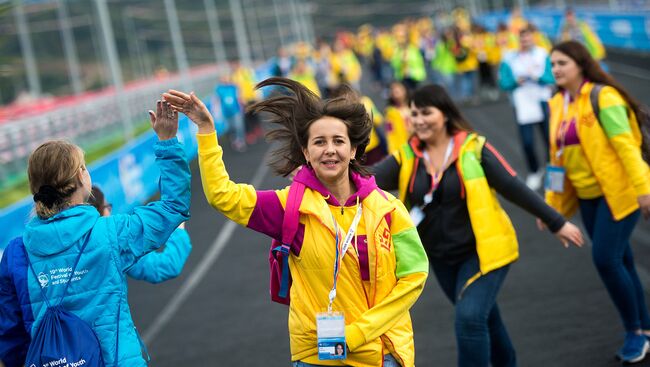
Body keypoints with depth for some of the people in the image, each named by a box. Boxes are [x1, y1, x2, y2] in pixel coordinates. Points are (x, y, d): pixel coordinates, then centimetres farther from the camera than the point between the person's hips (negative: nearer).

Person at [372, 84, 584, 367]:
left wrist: (556, 223, -7)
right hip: (442, 259, 5)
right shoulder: (406, 158, -3)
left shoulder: (474, 149, -12)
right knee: (482, 318, 21)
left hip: (484, 251, -5)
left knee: (470, 318, -19)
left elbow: (514, 188, -10)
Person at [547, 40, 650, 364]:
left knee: (606, 258, -14)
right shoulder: (558, 104, 9)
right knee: (618, 261, 10)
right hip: (588, 195, 7)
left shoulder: (603, 97, -12)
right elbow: (559, 155, 15)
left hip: (618, 191, -7)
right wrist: (552, 203, 14)